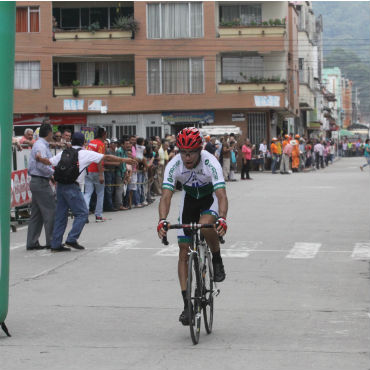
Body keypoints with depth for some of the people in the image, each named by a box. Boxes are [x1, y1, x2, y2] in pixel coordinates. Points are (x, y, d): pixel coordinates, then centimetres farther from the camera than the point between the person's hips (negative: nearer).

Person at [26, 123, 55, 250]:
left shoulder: (39, 145, 17)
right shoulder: (41, 146, -15)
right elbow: (42, 165, -23)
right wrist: (54, 173, -12)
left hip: (36, 181, 10)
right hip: (41, 182, -10)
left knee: (36, 214, 11)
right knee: (50, 212, -5)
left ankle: (32, 243, 12)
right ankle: (52, 242, -2)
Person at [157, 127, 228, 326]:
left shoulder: (210, 163, -32)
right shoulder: (174, 165, -25)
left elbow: (221, 194, -40)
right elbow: (166, 196, -31)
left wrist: (222, 219, -57)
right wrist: (162, 220, -48)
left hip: (211, 197, -3)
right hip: (190, 198, 3)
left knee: (205, 225, -38)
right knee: (184, 252, -4)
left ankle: (217, 260, -8)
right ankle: (187, 304, 0)